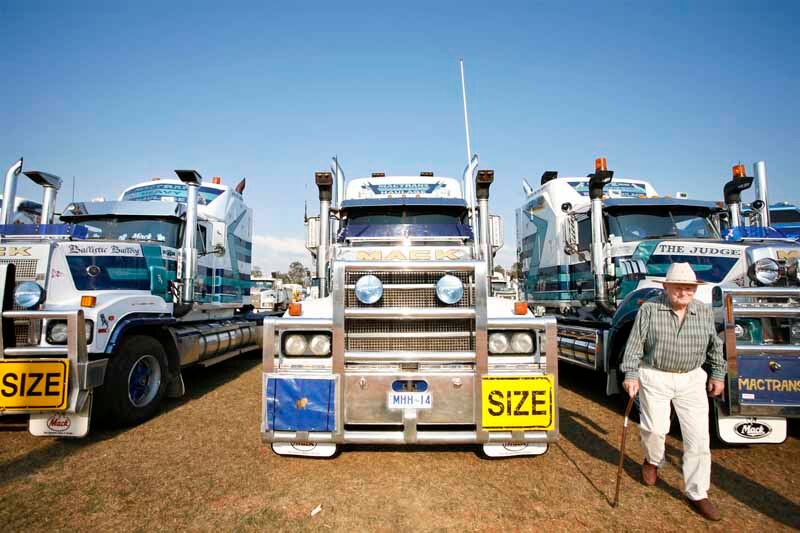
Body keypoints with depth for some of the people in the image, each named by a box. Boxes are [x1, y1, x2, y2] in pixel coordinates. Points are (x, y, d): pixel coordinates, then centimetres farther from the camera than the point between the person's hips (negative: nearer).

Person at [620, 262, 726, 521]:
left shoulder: (704, 312, 3)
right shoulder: (650, 309, -9)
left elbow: (714, 346, 15)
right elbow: (635, 344, -10)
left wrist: (718, 374, 15)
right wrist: (631, 375, -15)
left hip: (692, 379, 3)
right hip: (655, 377, -3)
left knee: (698, 436, 2)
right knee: (655, 428, -1)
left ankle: (698, 494, 17)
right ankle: (652, 461, 33)